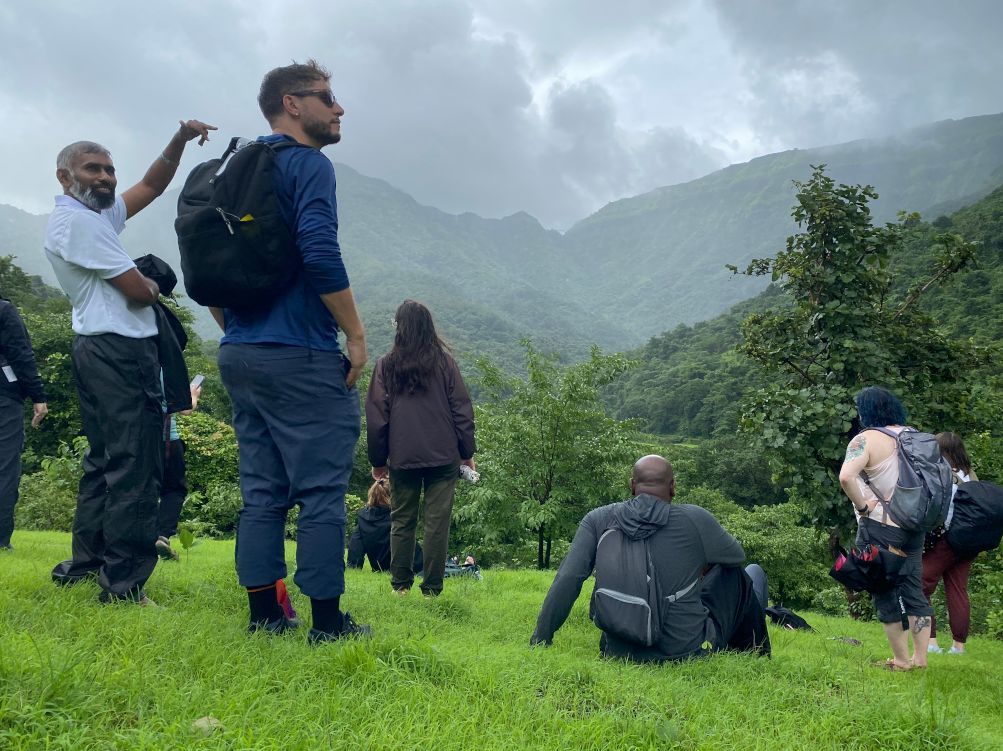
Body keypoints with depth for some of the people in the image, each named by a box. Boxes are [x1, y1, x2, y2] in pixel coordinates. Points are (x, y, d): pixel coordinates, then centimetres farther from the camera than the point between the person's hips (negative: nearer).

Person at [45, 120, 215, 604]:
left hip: (100, 350, 11)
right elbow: (138, 292, -14)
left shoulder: (99, 214, 18)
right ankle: (124, 582, -9)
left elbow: (152, 186, 21)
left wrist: (180, 140, 9)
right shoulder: (77, 219, -11)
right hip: (121, 351, -11)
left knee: (104, 460, 16)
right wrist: (151, 285, 8)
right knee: (134, 466, -11)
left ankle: (85, 563, 24)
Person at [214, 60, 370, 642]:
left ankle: (264, 615, 18)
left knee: (262, 490, 12)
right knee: (322, 490, -1)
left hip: (240, 355, 9)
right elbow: (321, 254, -21)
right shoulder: (309, 164, -7)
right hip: (302, 358, -8)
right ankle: (327, 621, 5)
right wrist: (357, 334, -13)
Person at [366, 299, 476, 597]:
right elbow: (461, 408, 1)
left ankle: (401, 584, 16)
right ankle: (431, 589, 5)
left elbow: (376, 416, 3)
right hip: (444, 456, 0)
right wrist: (467, 453, 7)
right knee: (437, 522, 3)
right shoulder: (444, 361, 1)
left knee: (402, 520, 13)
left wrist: (378, 460, 11)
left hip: (402, 458, 1)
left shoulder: (386, 365, 1)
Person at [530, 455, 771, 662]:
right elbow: (737, 556, 7)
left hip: (621, 653, 3)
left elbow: (567, 580, -10)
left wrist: (540, 640, -3)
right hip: (689, 650, -2)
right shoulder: (694, 519, -11)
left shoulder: (598, 519, -6)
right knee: (751, 573, 20)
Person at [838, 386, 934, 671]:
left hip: (880, 528, -6)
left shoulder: (866, 439, -13)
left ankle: (902, 660, 12)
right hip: (913, 527, 6)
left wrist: (864, 506, -16)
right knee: (913, 590, 13)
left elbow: (846, 476, -29)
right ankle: (920, 658, 18)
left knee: (886, 594, 5)